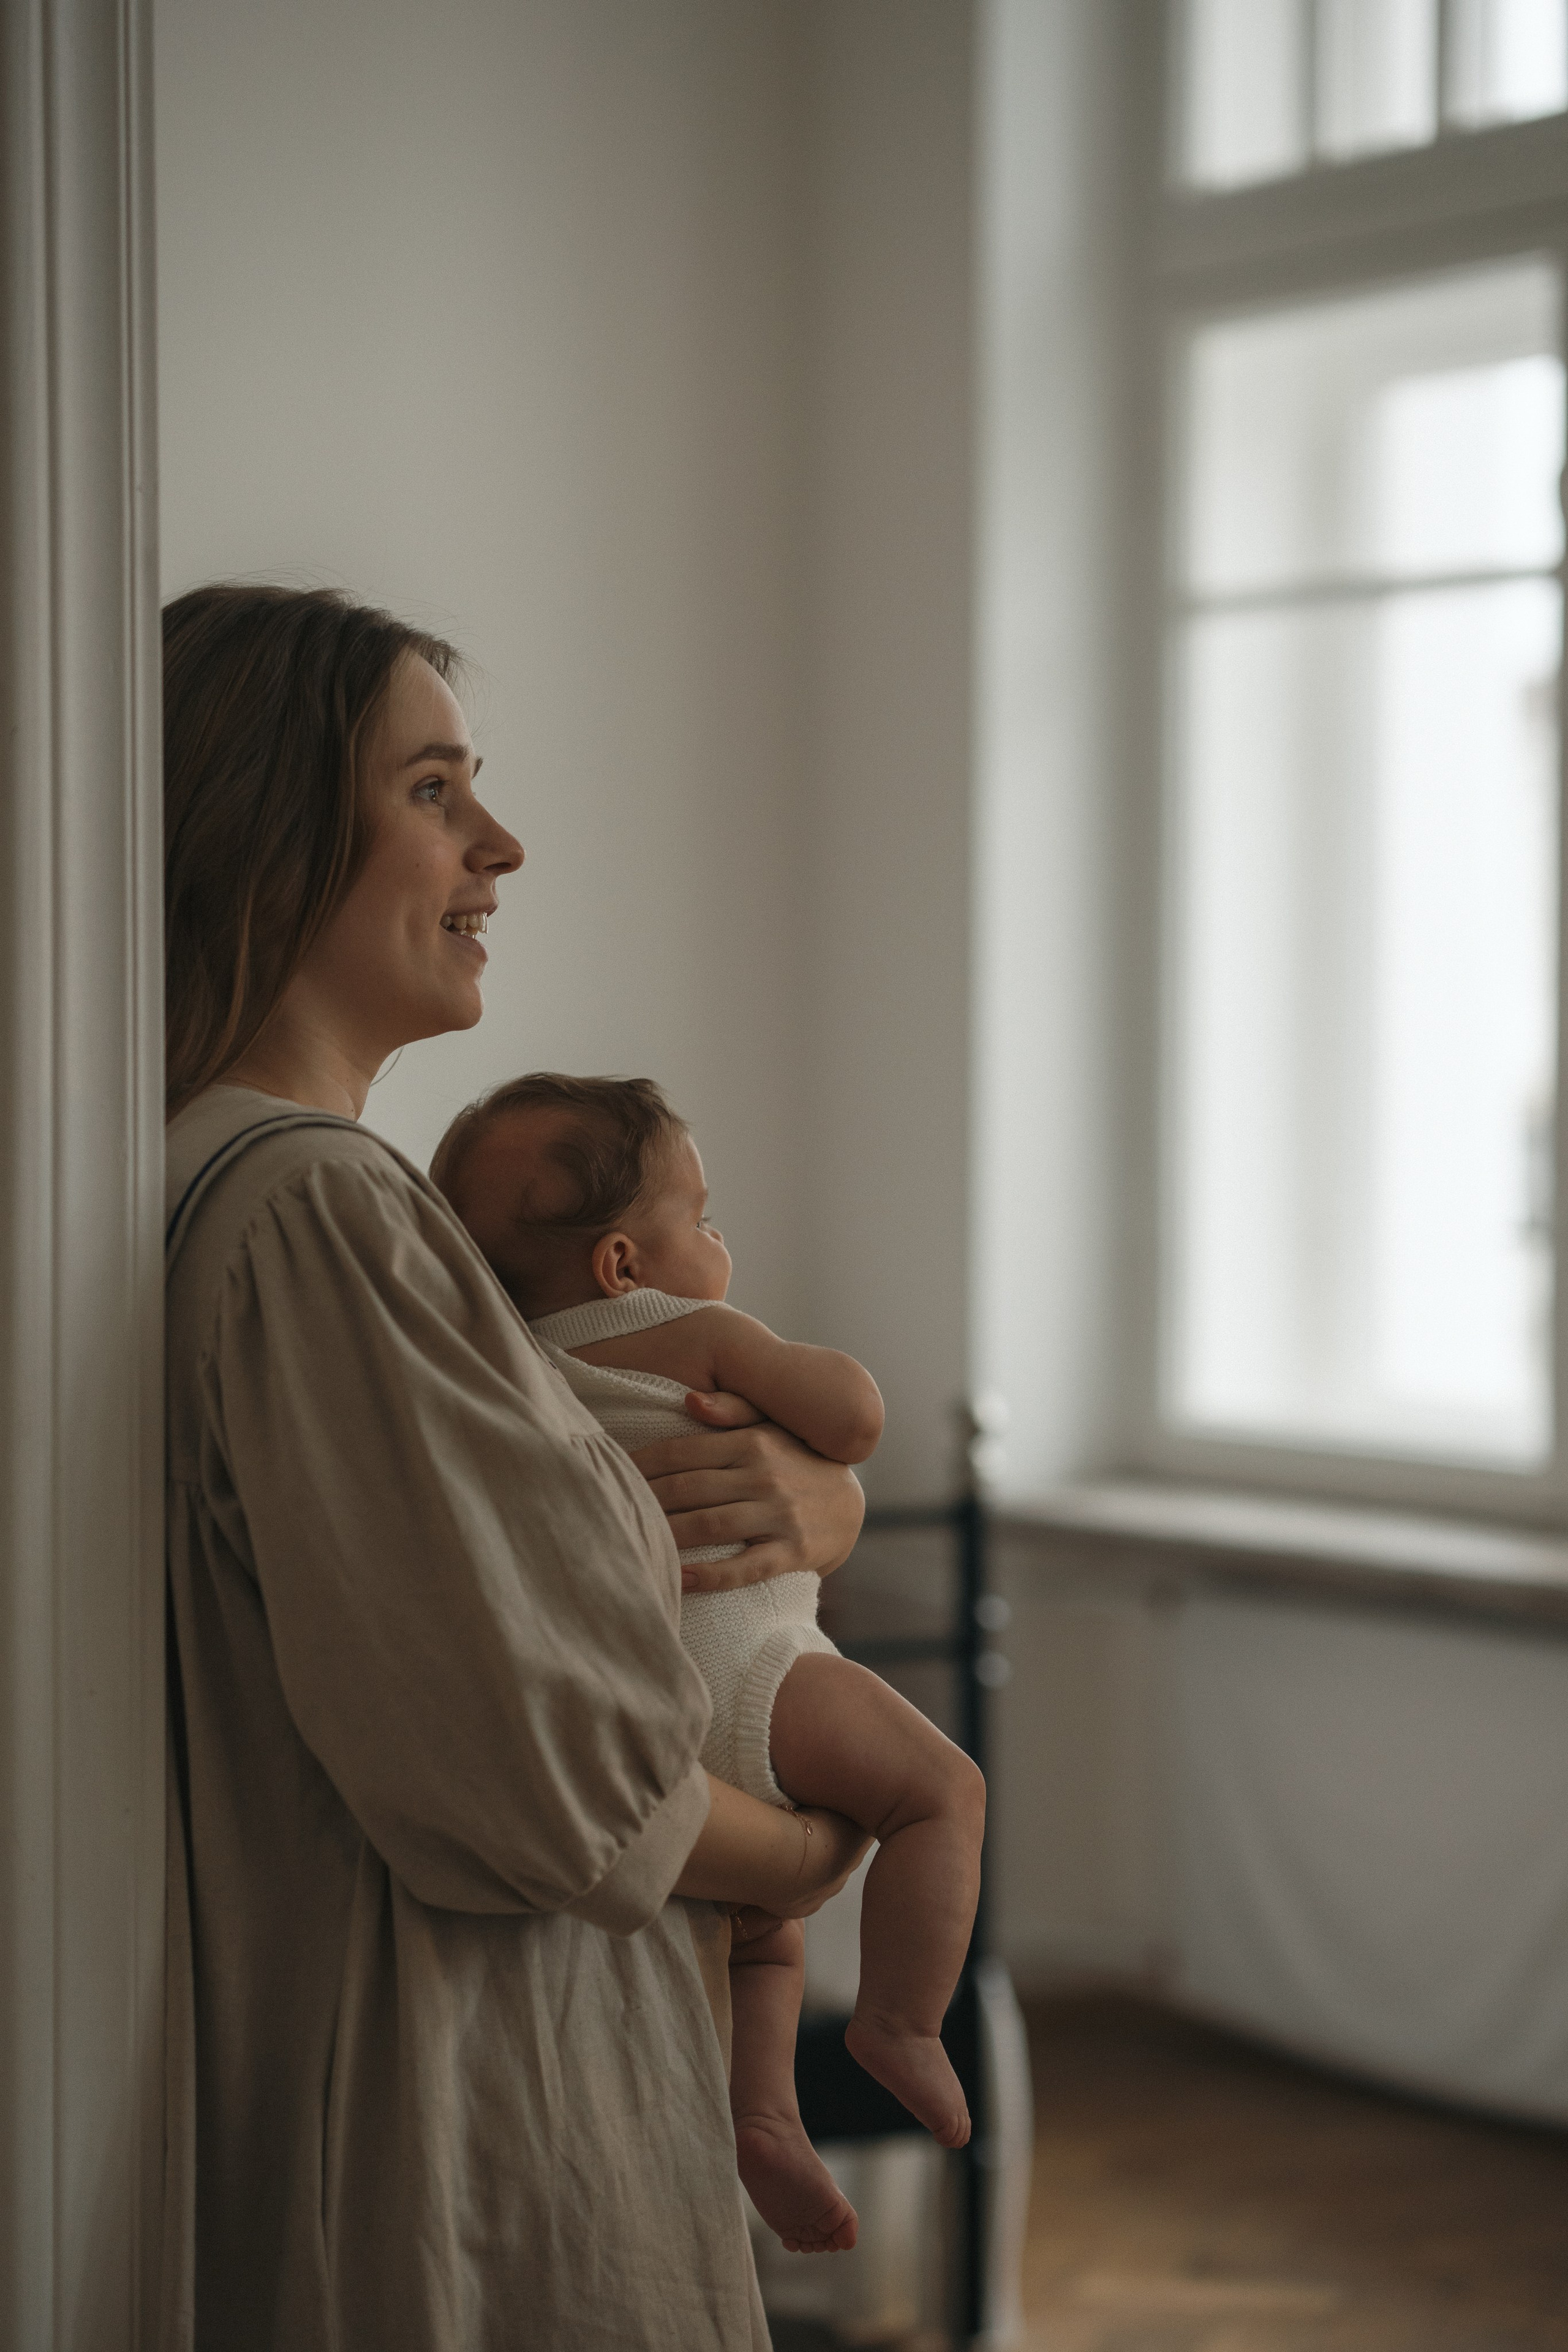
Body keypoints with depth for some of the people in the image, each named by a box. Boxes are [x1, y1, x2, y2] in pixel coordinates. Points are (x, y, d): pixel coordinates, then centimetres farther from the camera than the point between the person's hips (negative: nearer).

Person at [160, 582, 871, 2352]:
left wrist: (818, 1500, -6)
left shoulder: (334, 1200, 10)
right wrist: (805, 1855, -4)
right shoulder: (311, 1218, -21)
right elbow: (549, 1776, -23)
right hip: (458, 2159, -10)